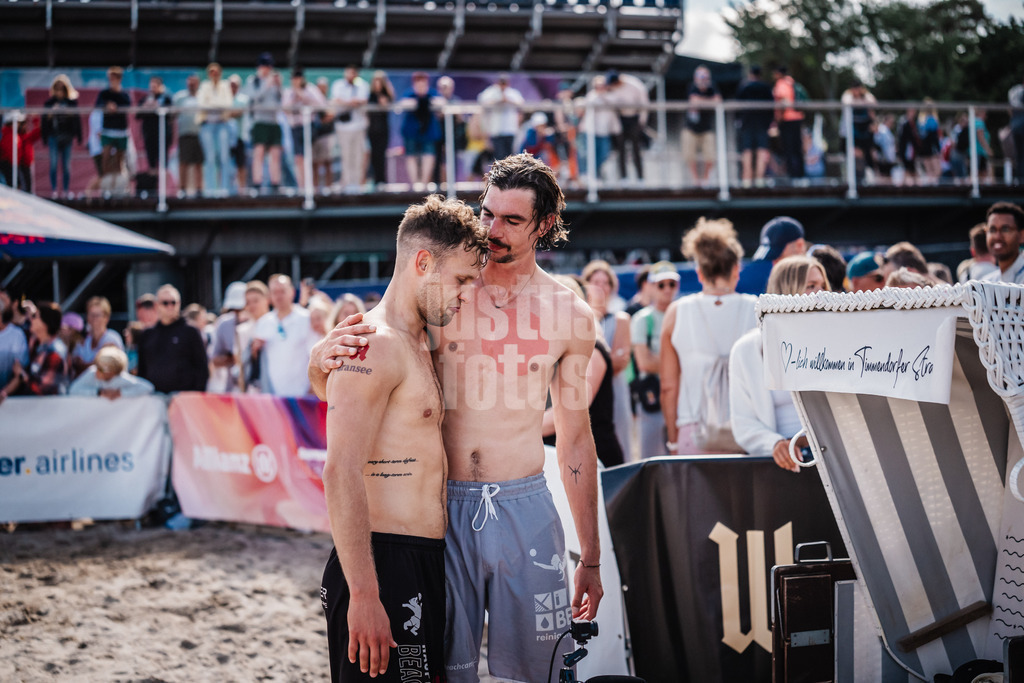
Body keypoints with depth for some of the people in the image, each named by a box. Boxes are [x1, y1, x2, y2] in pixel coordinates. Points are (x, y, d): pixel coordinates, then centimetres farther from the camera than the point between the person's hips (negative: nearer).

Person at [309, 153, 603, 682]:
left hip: (526, 507, 1)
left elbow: (575, 439, 11)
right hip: (444, 508, -1)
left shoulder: (569, 315, 5)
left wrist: (591, 558, 11)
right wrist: (323, 361, -22)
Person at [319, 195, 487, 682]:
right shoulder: (373, 345, -13)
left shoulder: (416, 344, 19)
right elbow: (341, 473, -21)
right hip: (386, 565, -10)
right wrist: (363, 595, -25)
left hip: (423, 564, 10)